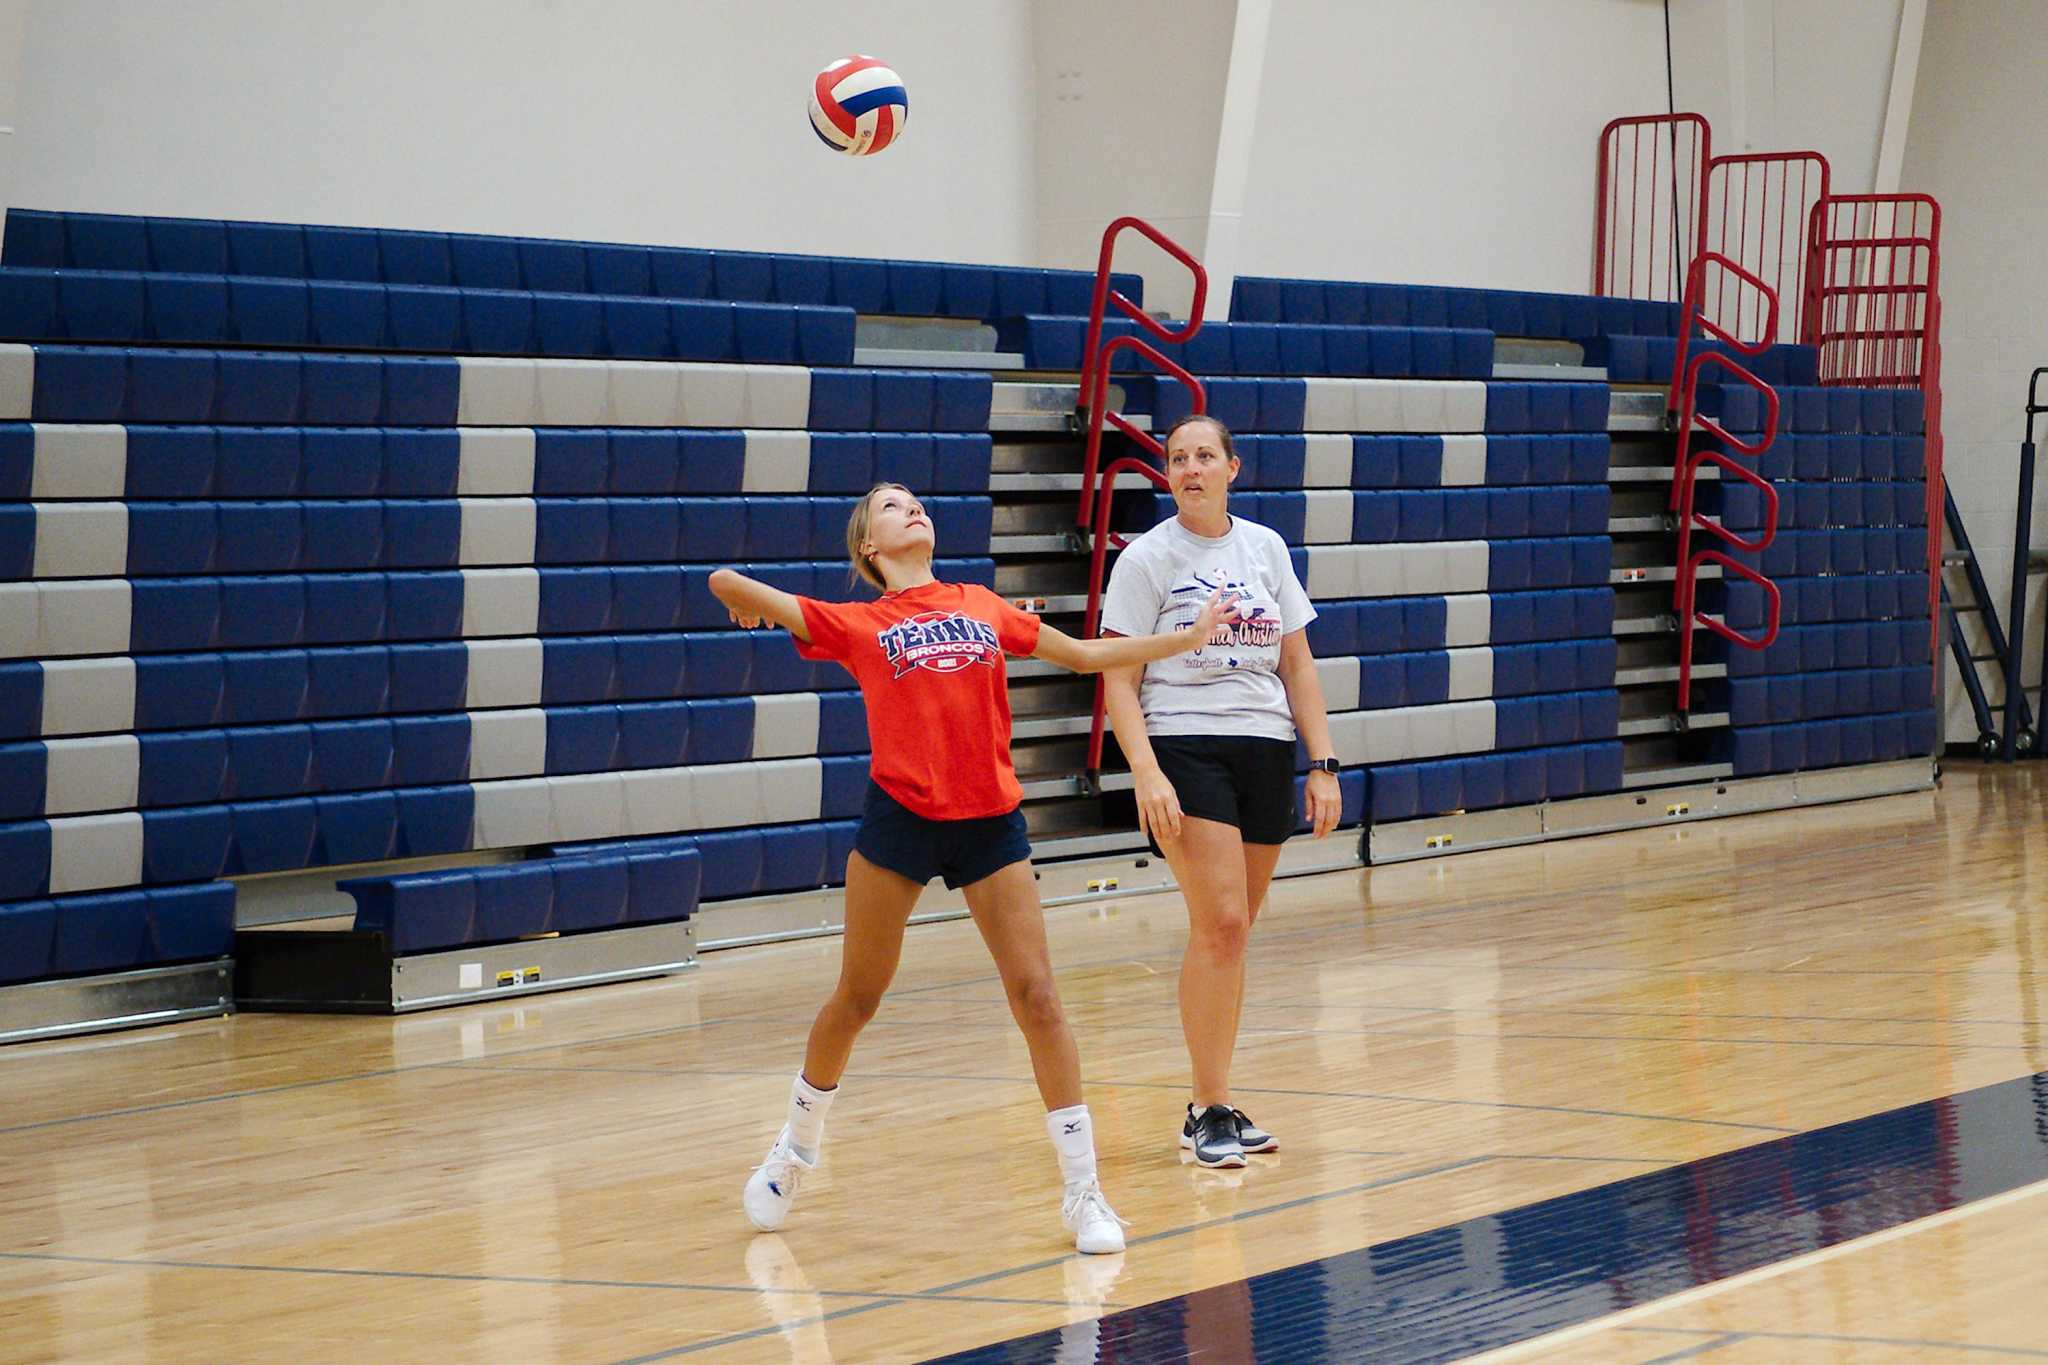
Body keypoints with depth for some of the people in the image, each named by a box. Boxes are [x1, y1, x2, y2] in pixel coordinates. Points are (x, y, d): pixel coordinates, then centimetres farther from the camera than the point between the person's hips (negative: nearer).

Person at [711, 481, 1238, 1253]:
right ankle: (795, 1149, 32)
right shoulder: (856, 623, 3)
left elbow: (1088, 655, 20)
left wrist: (1189, 637, 20)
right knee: (856, 999, 9)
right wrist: (744, 601, 19)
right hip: (899, 815, -2)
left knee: (1037, 997, -5)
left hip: (990, 821, 2)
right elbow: (729, 585, -2)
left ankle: (1083, 1190, 0)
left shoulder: (983, 608, 13)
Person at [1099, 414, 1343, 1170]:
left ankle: (1211, 1103, 15)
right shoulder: (1147, 558, -2)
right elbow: (1118, 681, -5)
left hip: (1266, 750, 4)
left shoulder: (1265, 547, 10)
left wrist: (1322, 764, 6)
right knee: (1220, 923, -15)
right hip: (1184, 747, -4)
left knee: (1230, 934, 7)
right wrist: (1146, 774, -17)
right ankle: (1210, 1110, -10)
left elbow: (1297, 663, 13)